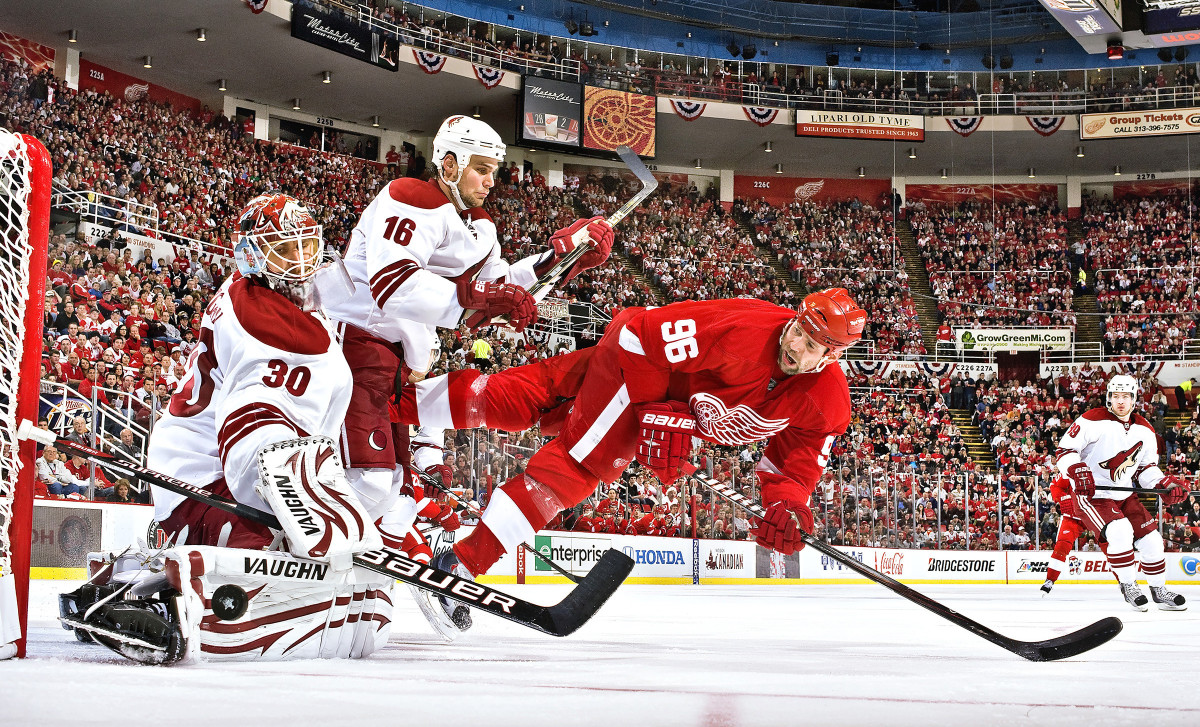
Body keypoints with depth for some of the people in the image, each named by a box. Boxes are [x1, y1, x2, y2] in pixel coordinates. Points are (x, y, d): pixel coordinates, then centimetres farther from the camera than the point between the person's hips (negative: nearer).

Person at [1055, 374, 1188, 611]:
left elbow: (1146, 467, 13)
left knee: (1150, 538, 4)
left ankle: (1159, 590, 24)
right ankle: (1128, 586, -10)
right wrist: (1078, 471, -32)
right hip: (1091, 494, -7)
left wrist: (1165, 486, -3)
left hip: (1124, 495, 7)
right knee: (1120, 532, -28)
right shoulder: (1093, 421, -16)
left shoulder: (1145, 431, 4)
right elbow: (1064, 451, -15)